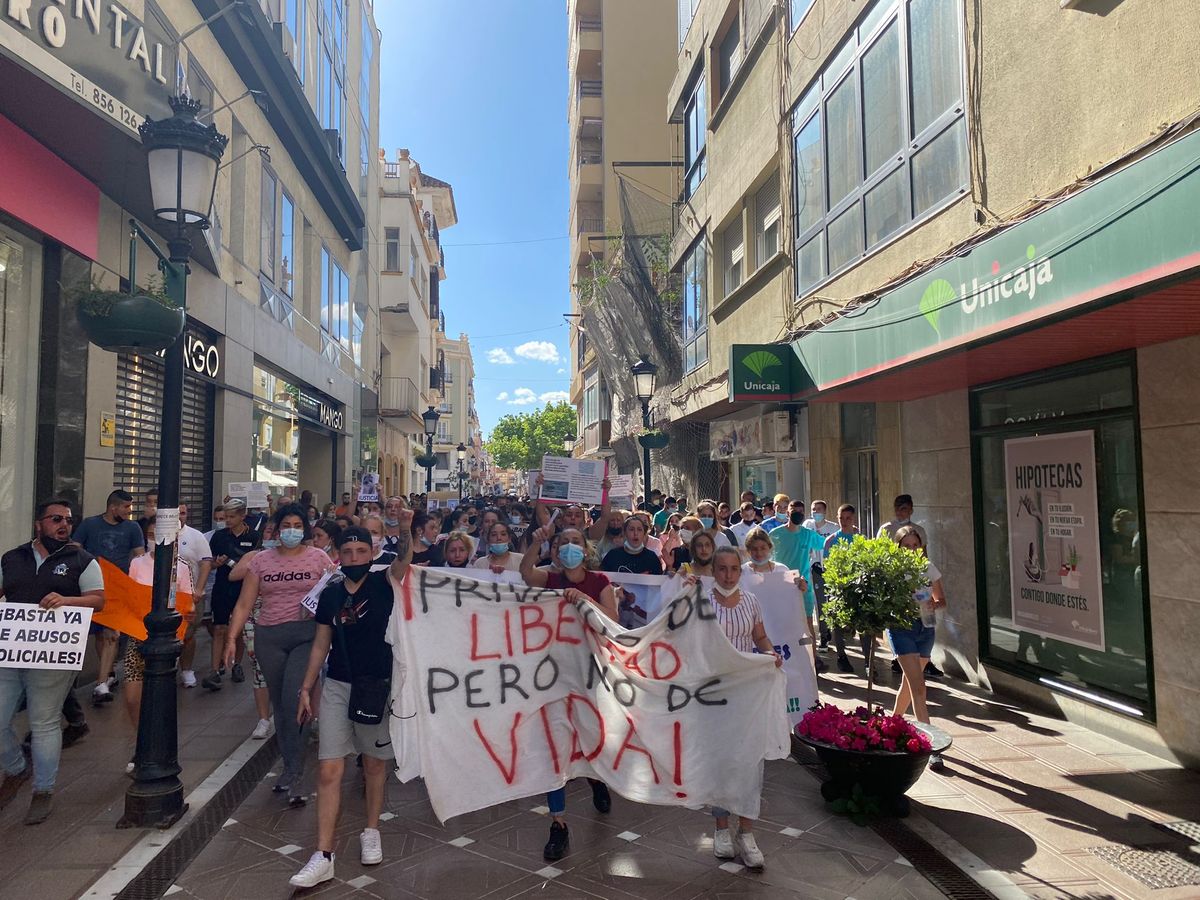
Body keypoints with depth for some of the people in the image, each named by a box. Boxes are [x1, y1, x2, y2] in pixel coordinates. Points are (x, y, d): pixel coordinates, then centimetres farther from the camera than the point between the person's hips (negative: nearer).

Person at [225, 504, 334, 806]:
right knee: (280, 705, 9)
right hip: (269, 637, 3)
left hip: (307, 635, -3)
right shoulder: (262, 560, 10)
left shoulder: (318, 558, 3)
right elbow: (244, 604, 8)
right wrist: (232, 637, 0)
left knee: (294, 700, -13)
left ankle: (294, 775, -4)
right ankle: (290, 767, 23)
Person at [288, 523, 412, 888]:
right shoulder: (330, 594, 3)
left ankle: (371, 832, 33)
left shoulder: (383, 583, -7)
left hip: (378, 686, -2)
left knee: (375, 764, 13)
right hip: (337, 686, 2)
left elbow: (403, 560, -28)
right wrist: (306, 689, 7)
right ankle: (323, 857, 5)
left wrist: (405, 531, -48)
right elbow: (321, 644, 9)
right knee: (329, 771, -2)